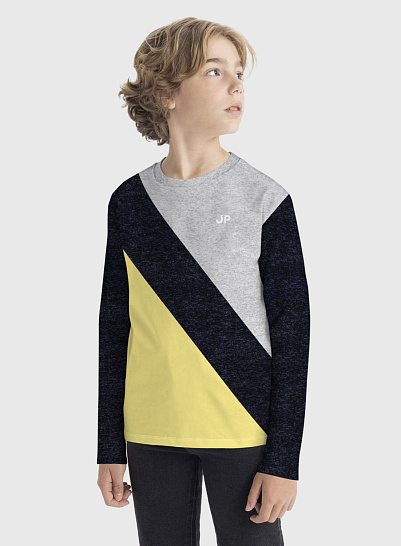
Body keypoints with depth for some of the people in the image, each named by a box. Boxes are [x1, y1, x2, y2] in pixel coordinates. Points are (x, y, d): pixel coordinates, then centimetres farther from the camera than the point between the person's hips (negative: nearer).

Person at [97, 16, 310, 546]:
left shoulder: (264, 198, -3)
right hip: (151, 434, 2)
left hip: (241, 430, -2)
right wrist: (110, 447, 7)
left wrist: (284, 457, -8)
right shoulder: (130, 200, 3)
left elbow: (292, 329, -4)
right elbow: (115, 327, 8)